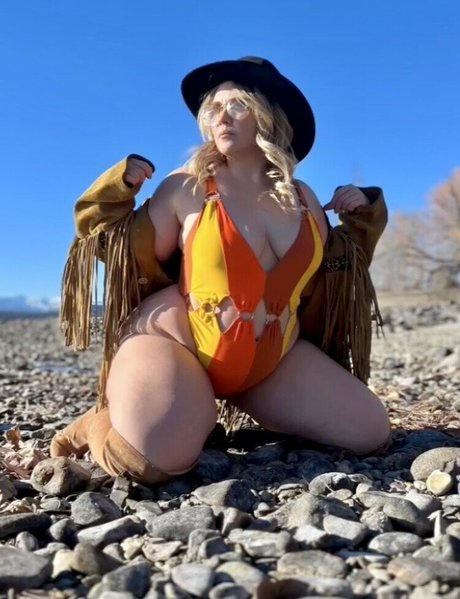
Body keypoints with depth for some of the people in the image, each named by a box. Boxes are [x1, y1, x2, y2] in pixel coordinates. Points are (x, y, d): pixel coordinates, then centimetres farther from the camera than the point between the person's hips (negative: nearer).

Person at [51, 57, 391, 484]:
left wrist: (360, 218, 10)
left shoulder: (301, 198, 8)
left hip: (271, 357, 5)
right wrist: (117, 194, -12)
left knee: (371, 432, -1)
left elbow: (324, 279, 18)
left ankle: (249, 407, 15)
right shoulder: (187, 187, -6)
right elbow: (136, 262, -2)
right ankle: (100, 423, 4)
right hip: (176, 339, -5)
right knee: (155, 459, -33)